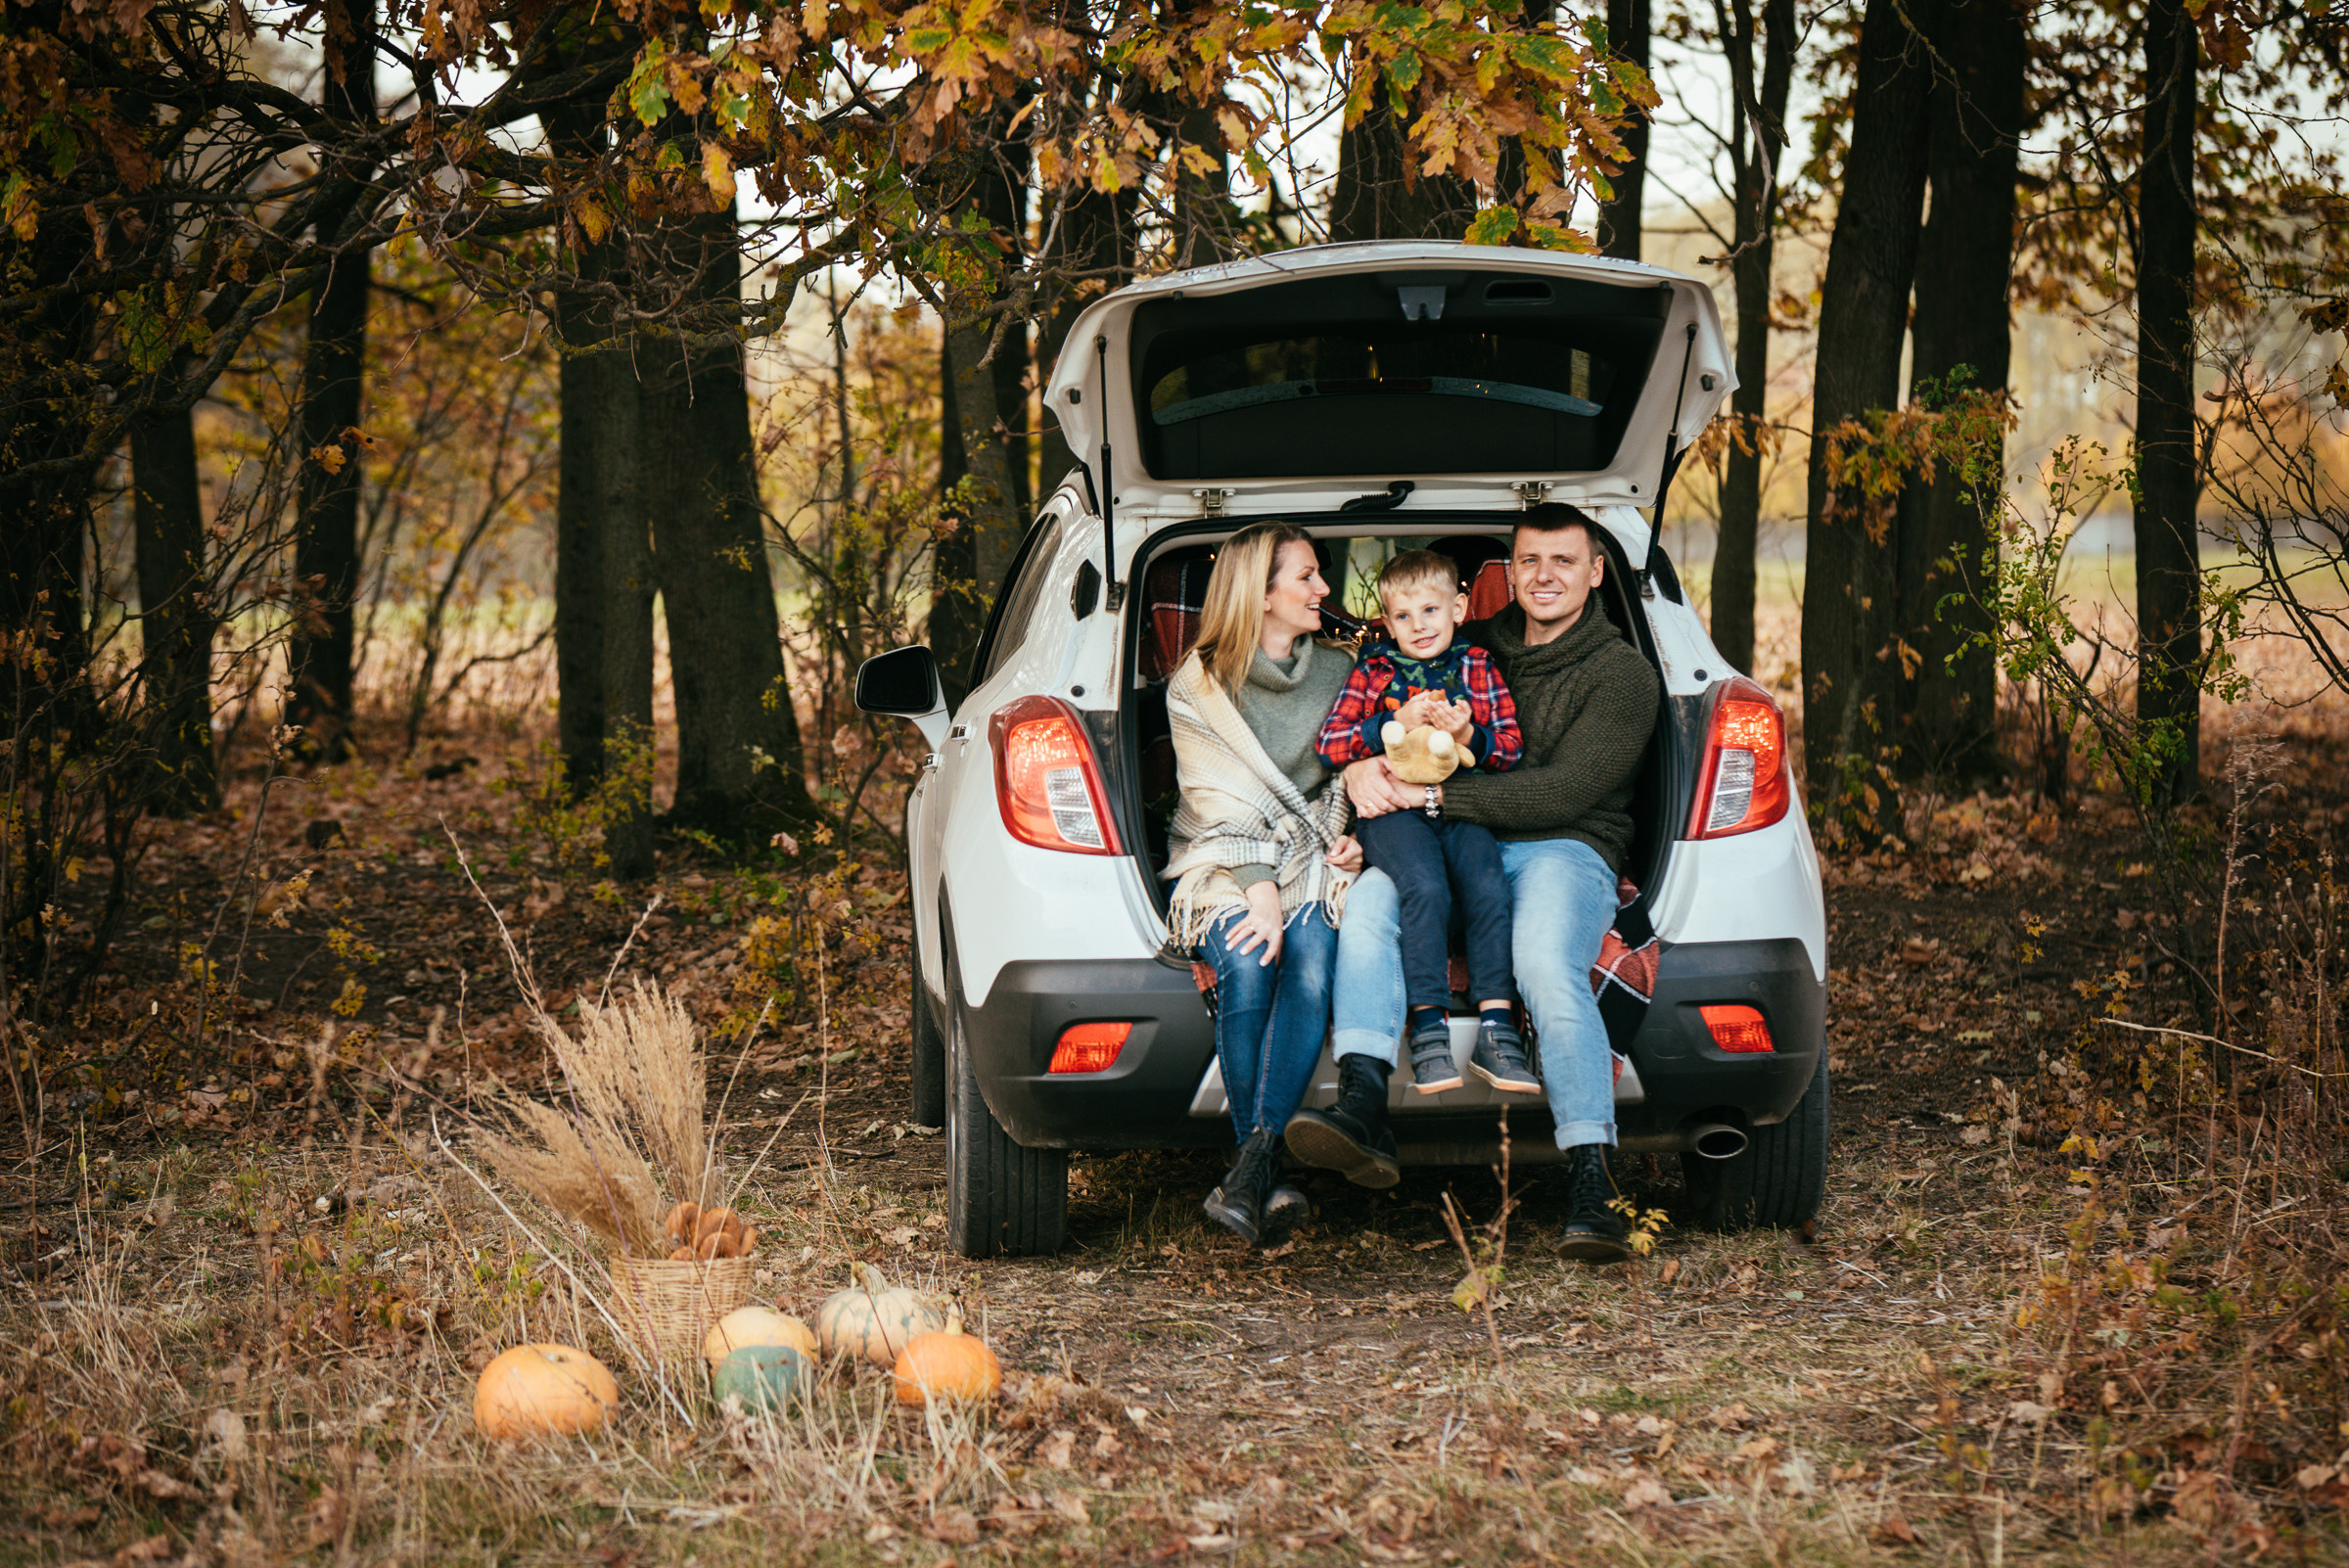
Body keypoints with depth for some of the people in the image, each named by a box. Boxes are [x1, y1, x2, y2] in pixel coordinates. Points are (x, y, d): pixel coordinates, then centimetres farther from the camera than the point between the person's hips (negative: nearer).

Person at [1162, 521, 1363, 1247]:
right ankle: (1267, 1185, -35)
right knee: (1246, 967, -34)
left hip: (1312, 864, 2)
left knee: (1310, 967, -33)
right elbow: (1220, 801, -6)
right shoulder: (1196, 687, 4)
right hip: (1223, 866, -2)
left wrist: (1349, 837, -1)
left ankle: (1250, 1168, -44)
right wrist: (1260, 889, -19)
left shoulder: (1340, 674, 16)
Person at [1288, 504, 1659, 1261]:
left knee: (1547, 965, -36)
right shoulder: (1476, 650, 19)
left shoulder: (1621, 674, 3)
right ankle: (1363, 1107, -41)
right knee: (1369, 900, -28)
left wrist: (1433, 796, -17)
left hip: (1565, 852, -4)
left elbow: (1563, 793, -11)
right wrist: (1364, 765, -5)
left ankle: (1590, 1183, -35)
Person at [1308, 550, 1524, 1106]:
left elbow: (1512, 748, 11)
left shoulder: (1477, 668, 15)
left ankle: (1496, 1028, -22)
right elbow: (1330, 743, 1)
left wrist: (1467, 733, -9)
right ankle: (1429, 1028, -26)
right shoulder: (1371, 672, 10)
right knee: (1426, 889, -30)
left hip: (1461, 806, 2)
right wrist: (1396, 724, -10)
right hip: (1392, 805, -2)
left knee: (1489, 889, -25)